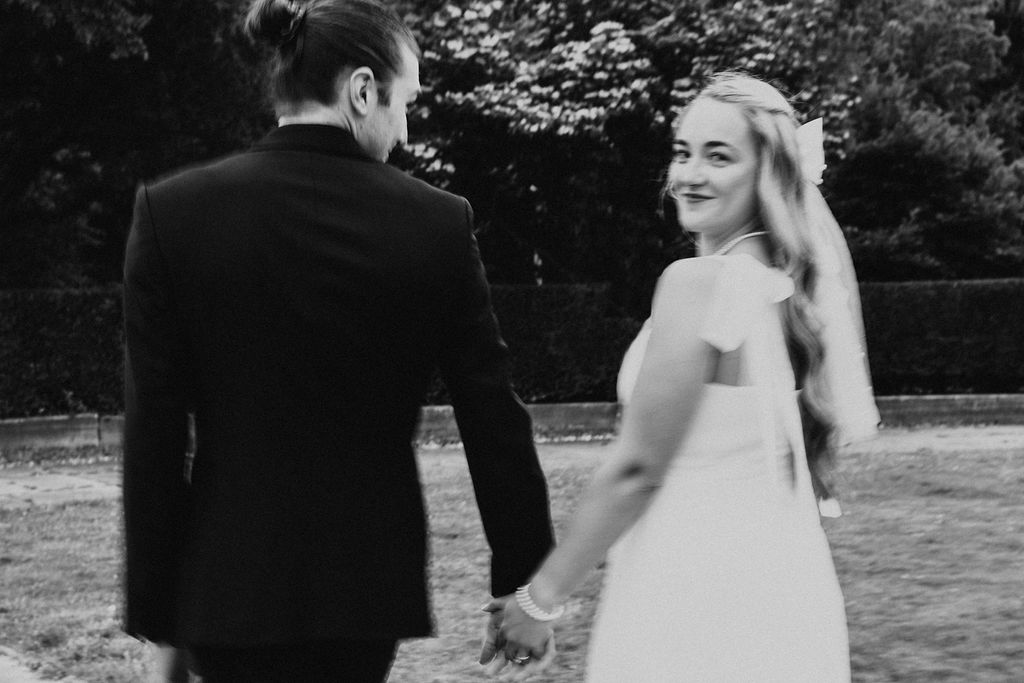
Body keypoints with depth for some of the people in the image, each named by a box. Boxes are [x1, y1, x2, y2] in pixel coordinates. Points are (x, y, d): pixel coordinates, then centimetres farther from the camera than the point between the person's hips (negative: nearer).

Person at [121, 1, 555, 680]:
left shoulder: (172, 212, -7)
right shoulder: (438, 223, -6)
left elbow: (153, 436, -6)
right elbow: (494, 422, -2)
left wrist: (156, 614, 1)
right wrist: (522, 584, 9)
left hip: (231, 584, -1)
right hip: (370, 586, 1)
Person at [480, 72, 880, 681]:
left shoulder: (697, 282, -16)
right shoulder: (789, 285, 9)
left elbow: (637, 469, -16)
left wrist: (540, 598, -8)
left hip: (697, 604, -8)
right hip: (784, 592, 8)